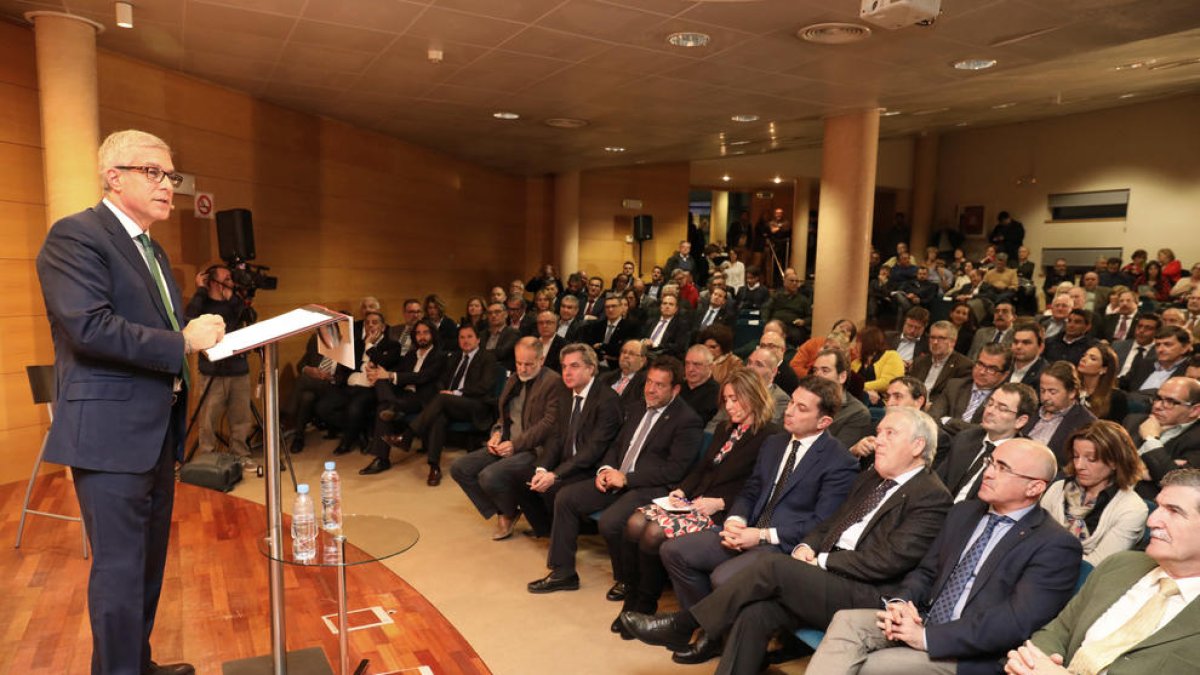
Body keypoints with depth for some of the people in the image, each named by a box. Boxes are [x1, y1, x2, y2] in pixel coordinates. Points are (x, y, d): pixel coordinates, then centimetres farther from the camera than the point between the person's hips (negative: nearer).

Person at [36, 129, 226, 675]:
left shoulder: (153, 251, 18)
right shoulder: (75, 236, -11)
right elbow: (88, 326, -23)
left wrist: (205, 336, 3)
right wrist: (181, 342, -20)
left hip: (157, 433, 9)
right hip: (111, 435, -9)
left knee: (149, 561, 19)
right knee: (120, 569, -1)